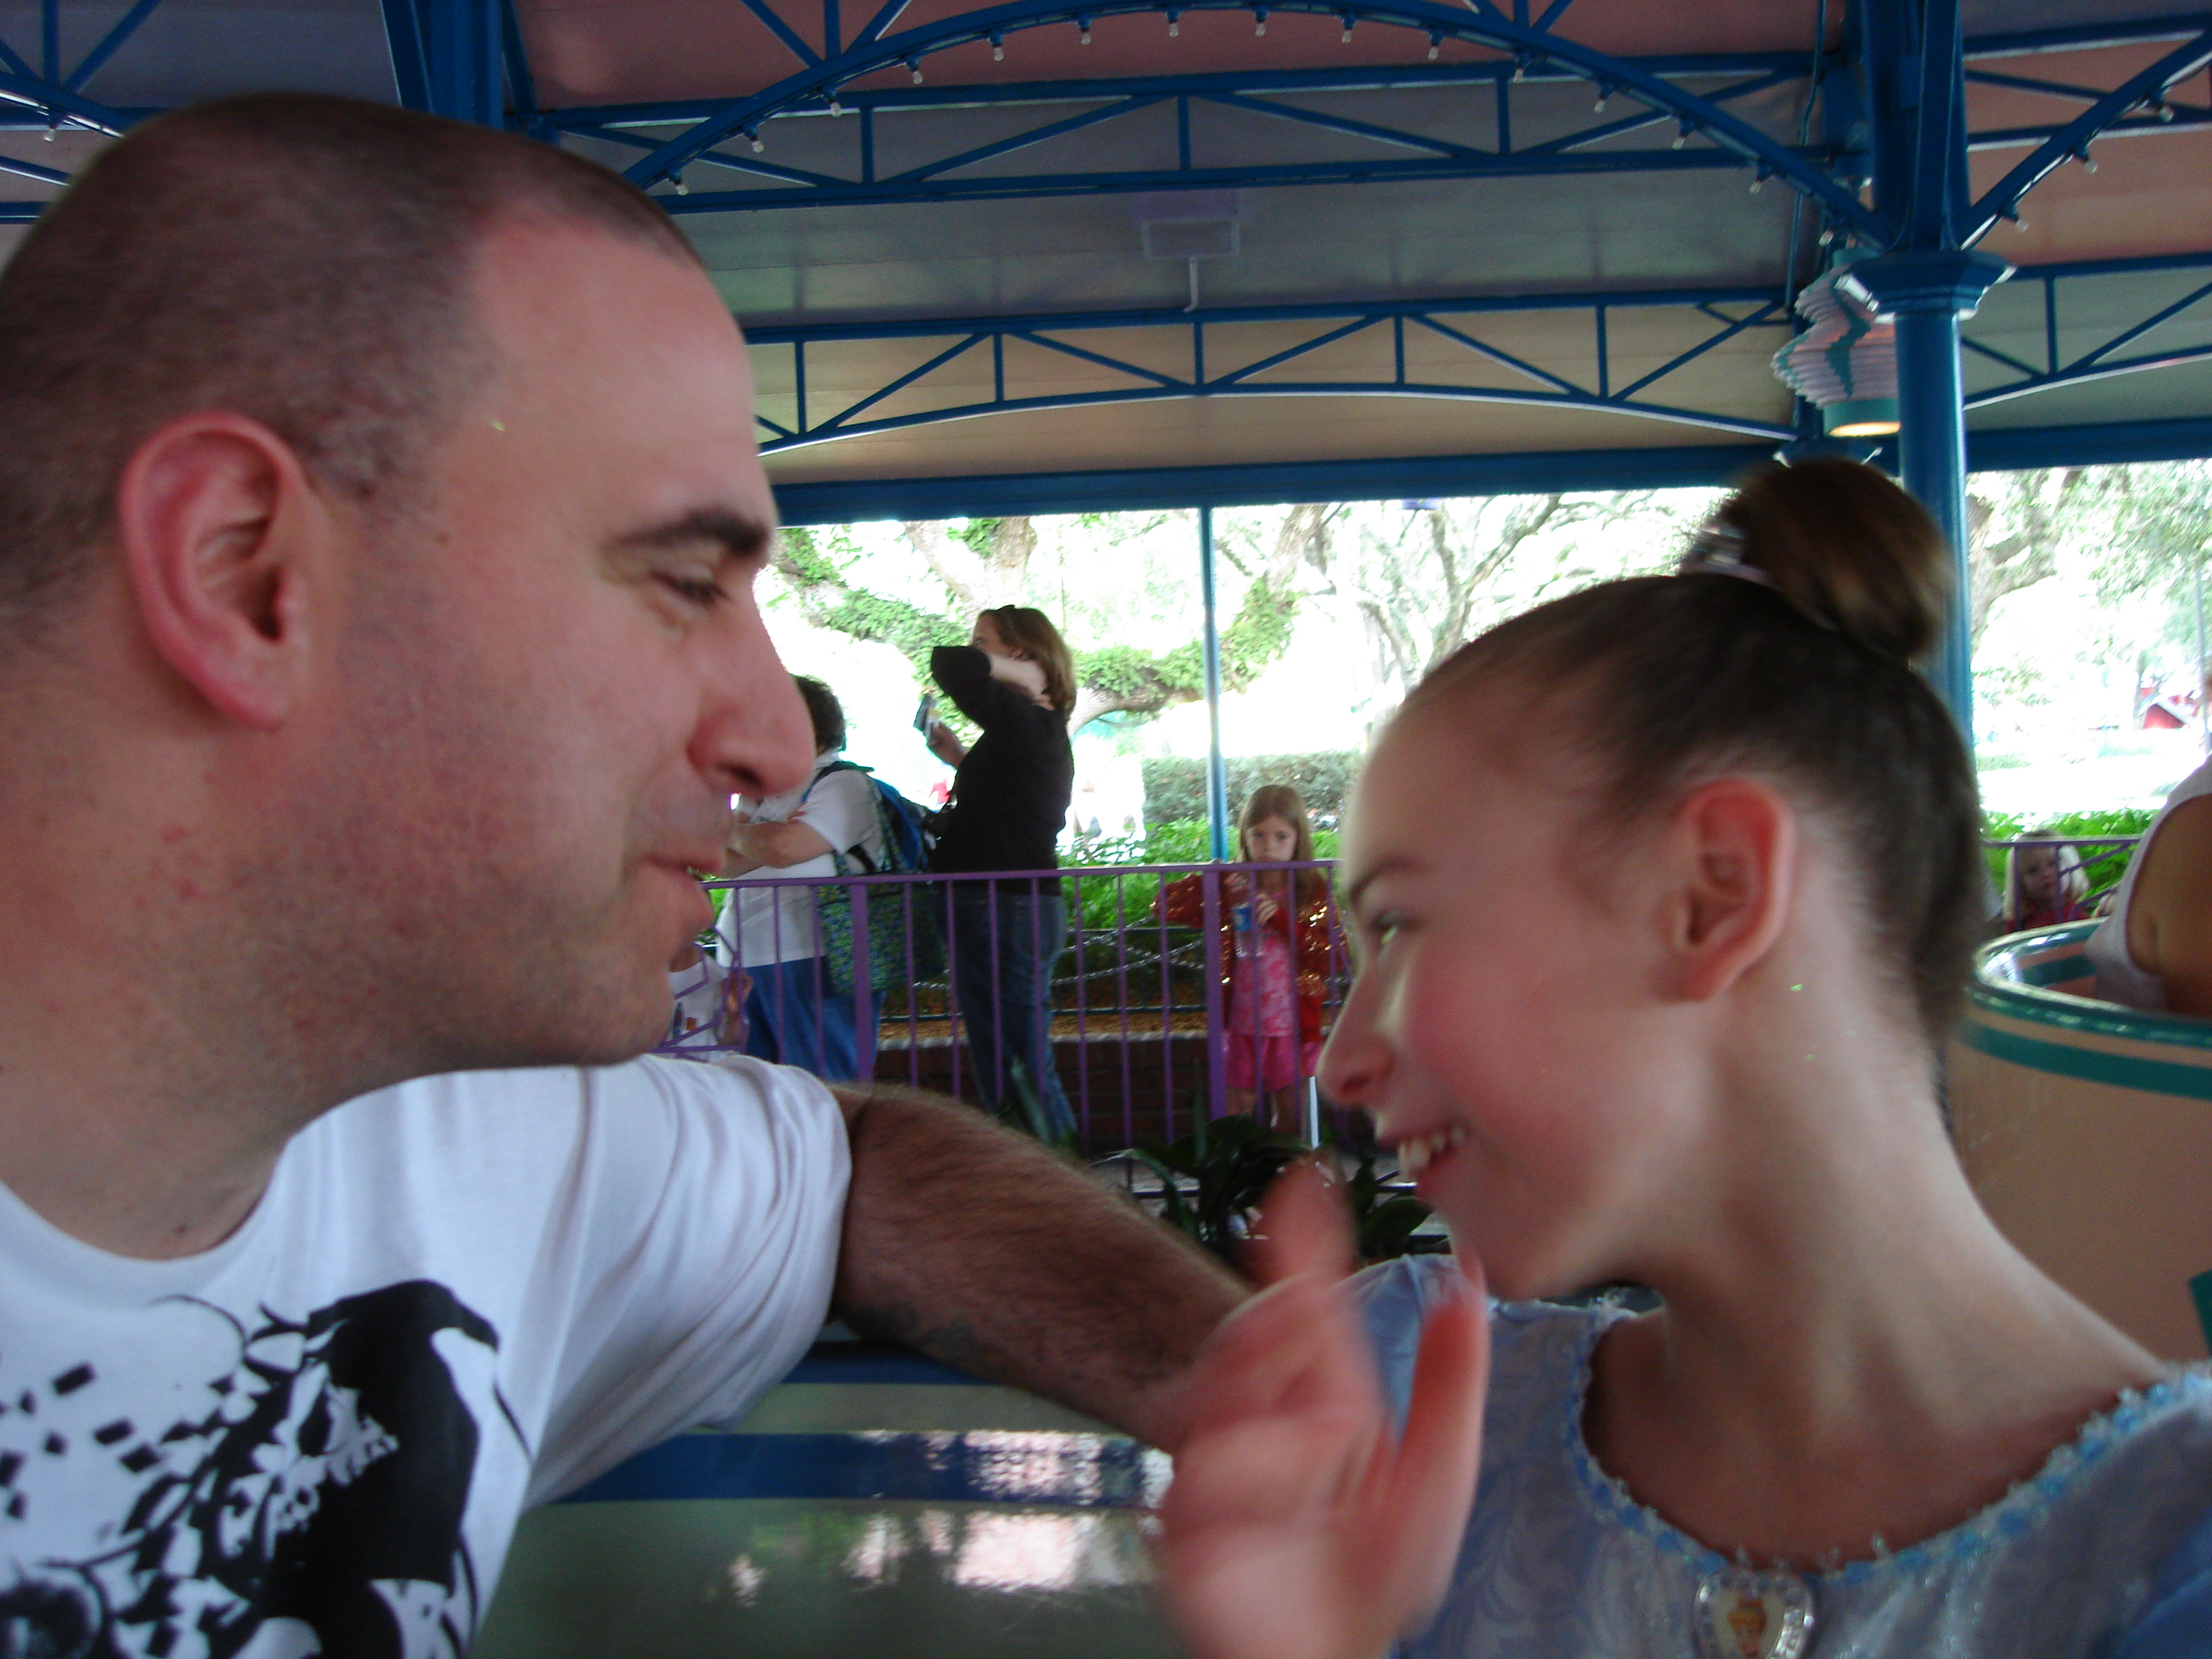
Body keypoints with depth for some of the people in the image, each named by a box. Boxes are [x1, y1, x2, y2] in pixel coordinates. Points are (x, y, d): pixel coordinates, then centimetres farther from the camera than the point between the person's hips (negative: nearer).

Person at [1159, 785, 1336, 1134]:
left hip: (1291, 1023, 0)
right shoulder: (1232, 887, 2)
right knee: (1239, 1111, 5)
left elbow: (1329, 959, -11)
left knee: (1289, 1110, 10)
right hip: (1243, 1022, 1)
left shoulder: (1313, 891, -1)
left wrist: (1281, 919, -20)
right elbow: (1166, 905, -3)